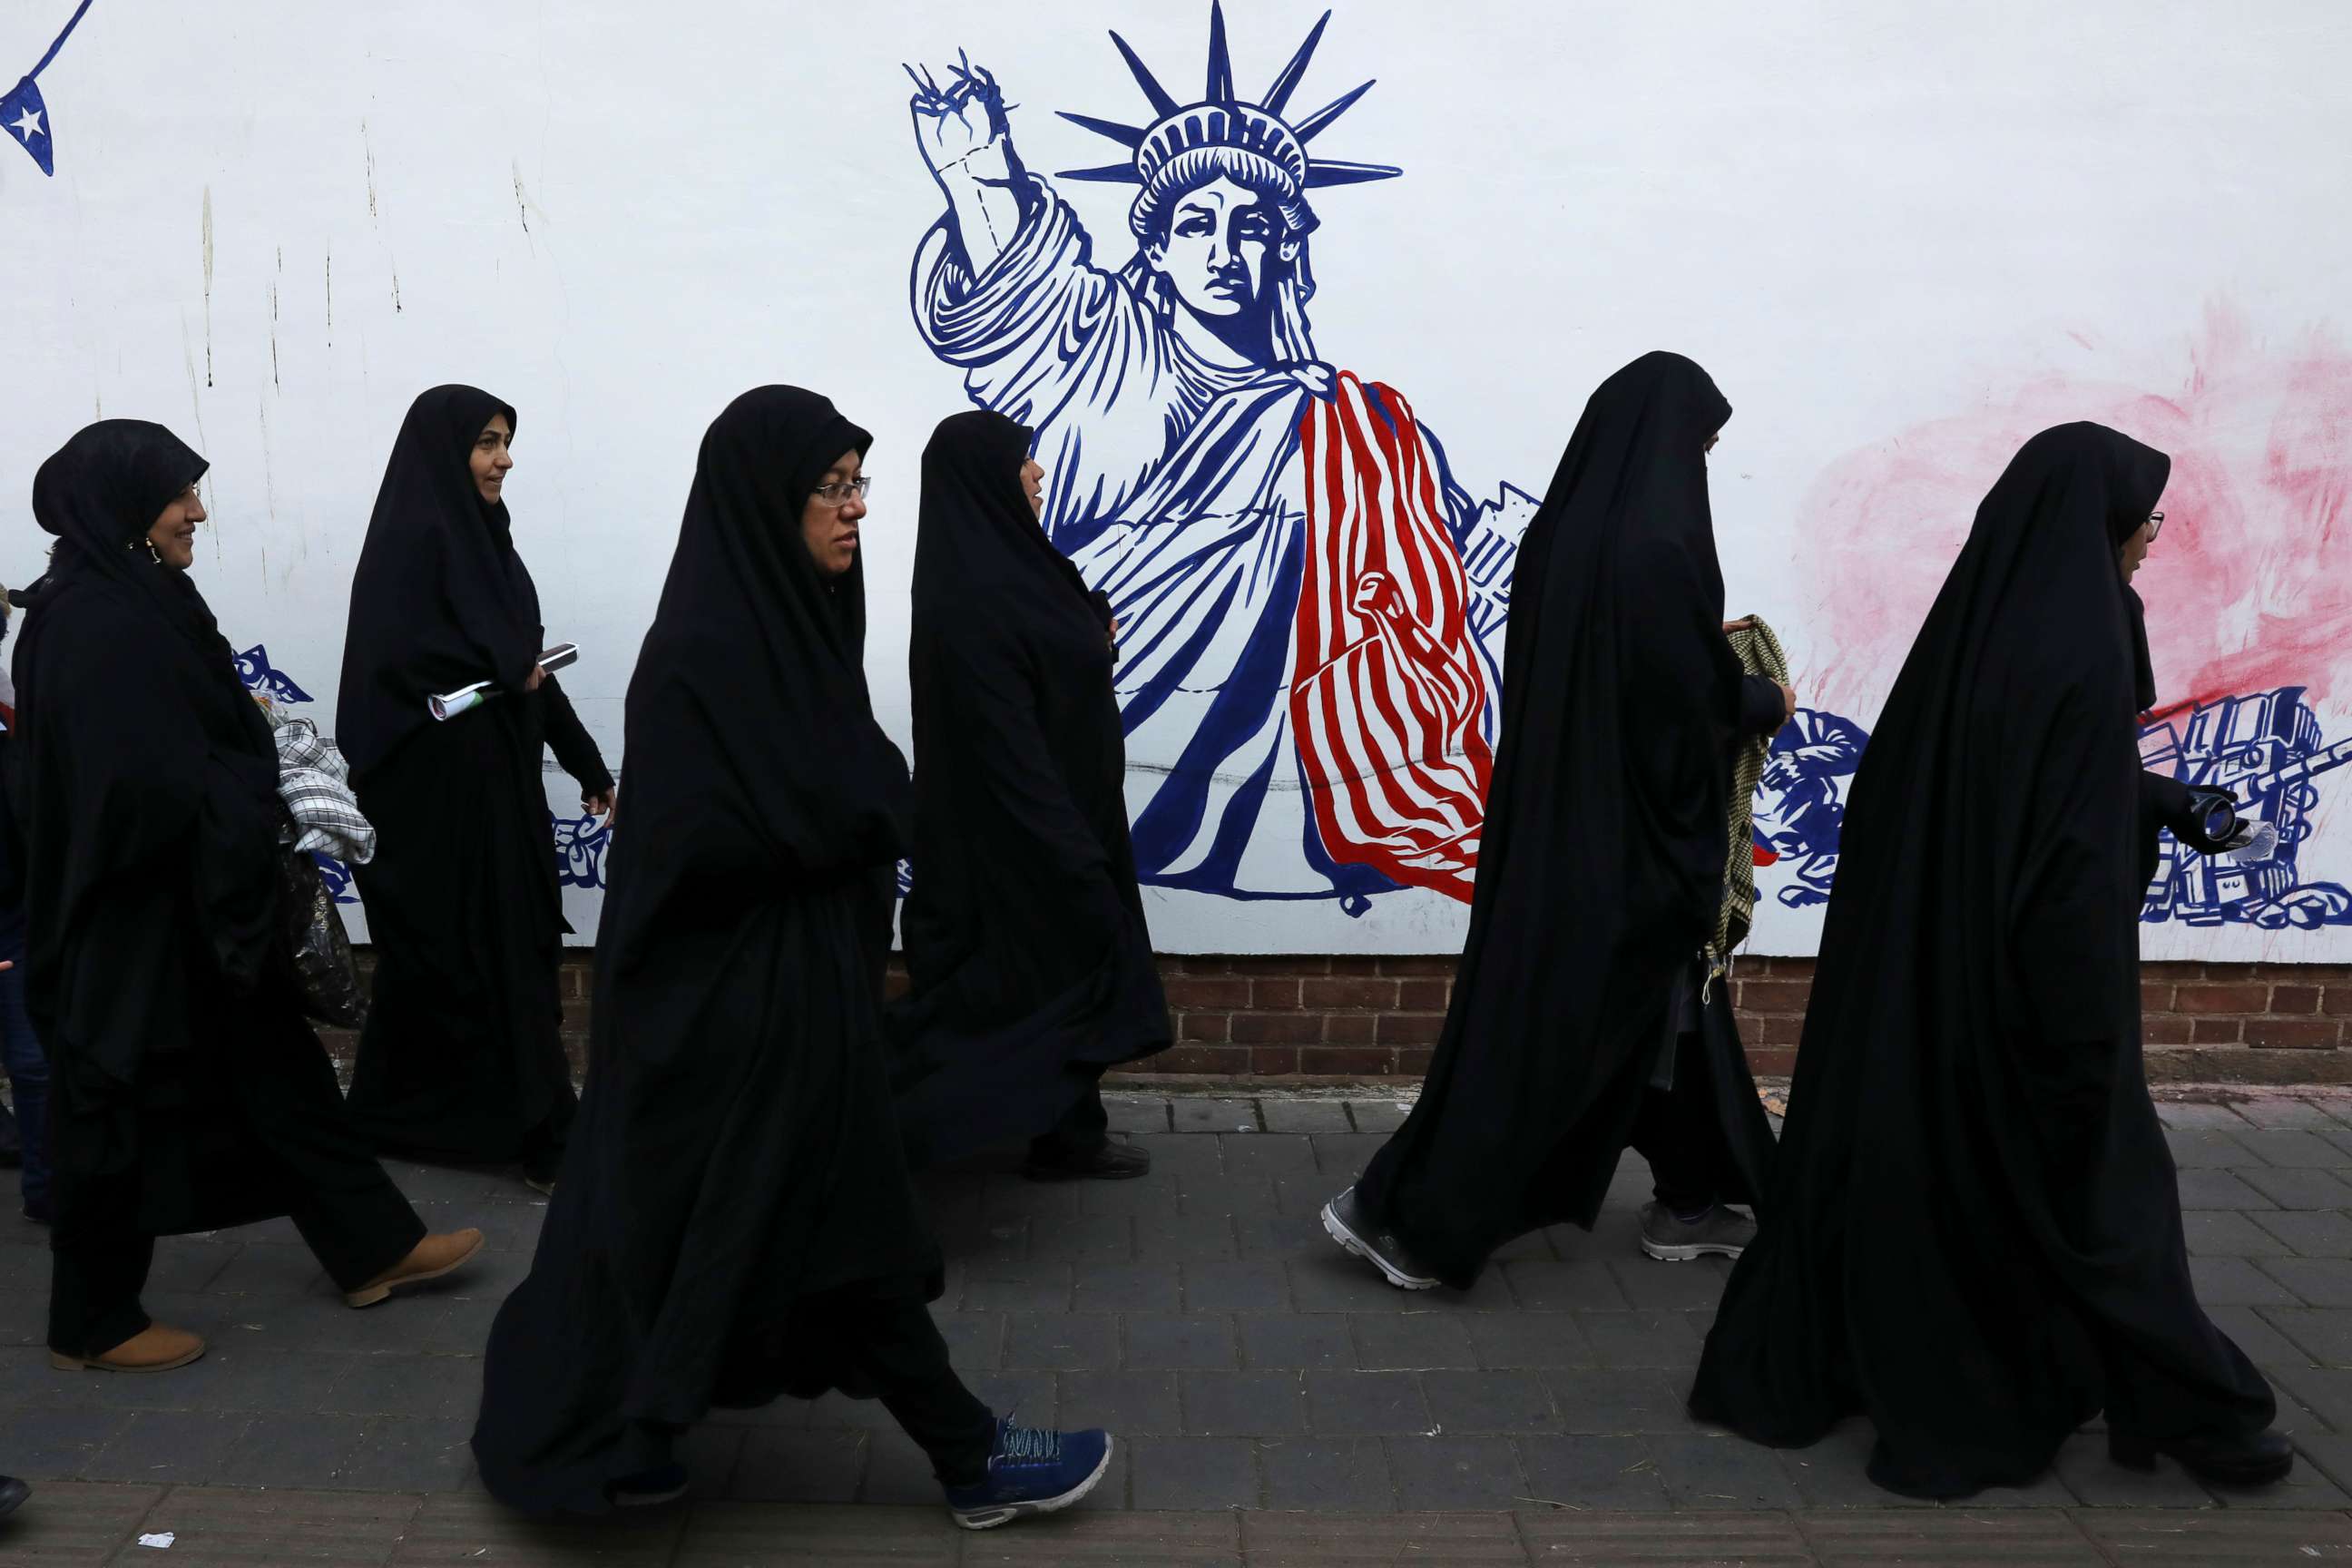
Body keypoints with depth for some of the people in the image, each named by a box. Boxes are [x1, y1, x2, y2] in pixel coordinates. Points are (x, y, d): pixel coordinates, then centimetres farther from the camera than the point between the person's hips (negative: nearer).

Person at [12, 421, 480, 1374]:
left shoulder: (139, 606, 8)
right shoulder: (91, 625, -21)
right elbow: (140, 787, -26)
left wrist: (253, 777, 2)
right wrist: (260, 811, -14)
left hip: (192, 900, 9)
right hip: (136, 912, -9)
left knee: (275, 1065, 14)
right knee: (125, 1112, 5)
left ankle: (373, 1247, 25)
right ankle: (93, 1324, 22)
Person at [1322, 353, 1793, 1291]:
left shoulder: (1563, 529, 5)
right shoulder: (1657, 546, -21)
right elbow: (1695, 697, -17)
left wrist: (1708, 644, 21)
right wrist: (1766, 701, 3)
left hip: (1561, 806, 9)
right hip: (1629, 826, -9)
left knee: (1663, 1004, 19)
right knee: (1548, 1019, -1)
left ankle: (1690, 1202, 31)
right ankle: (1408, 1216, 4)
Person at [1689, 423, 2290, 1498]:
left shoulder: (1962, 627, 6)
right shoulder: (2081, 649, -18)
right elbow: (2091, 838, -20)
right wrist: (2099, 1018, -15)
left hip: (1912, 957, 8)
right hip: (2037, 971, -8)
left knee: (1899, 1146, 15)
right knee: (2086, 1167, 5)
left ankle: (1807, 1362, 24)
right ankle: (2186, 1406, 22)